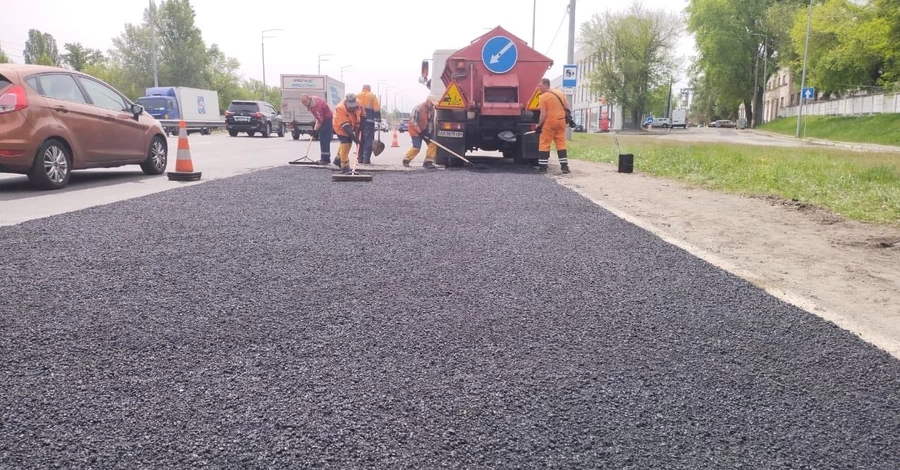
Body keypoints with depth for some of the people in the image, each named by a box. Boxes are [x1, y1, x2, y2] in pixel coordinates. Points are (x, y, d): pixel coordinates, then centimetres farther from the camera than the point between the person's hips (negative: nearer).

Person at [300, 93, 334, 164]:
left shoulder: (316, 105, -31)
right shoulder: (310, 103, -1)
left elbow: (320, 121, -27)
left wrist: (315, 130, -22)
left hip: (328, 119, -10)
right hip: (323, 119, 10)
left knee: (324, 140, -15)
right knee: (322, 139, 12)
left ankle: (325, 159, -15)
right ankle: (325, 158, 18)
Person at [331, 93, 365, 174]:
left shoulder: (358, 104, -22)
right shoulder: (340, 108, -38)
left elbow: (362, 115, -3)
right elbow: (345, 125, -39)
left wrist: (360, 127, -13)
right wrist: (353, 137, -44)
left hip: (351, 126, 7)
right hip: (340, 126, -7)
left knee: (349, 142, 20)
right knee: (345, 144, -18)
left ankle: (338, 159, 43)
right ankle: (345, 167, -14)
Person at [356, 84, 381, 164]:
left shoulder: (357, 96, 12)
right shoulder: (372, 96, 3)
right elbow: (376, 109, -5)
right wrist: (378, 119, -2)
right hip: (369, 121, -4)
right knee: (368, 139, -3)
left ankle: (360, 158, 12)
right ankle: (366, 159, -10)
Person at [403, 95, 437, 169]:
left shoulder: (432, 109, -1)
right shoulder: (418, 108, -23)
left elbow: (431, 121, 6)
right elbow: (413, 122, -22)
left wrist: (429, 132, -2)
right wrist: (420, 132, -22)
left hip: (426, 130, 7)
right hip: (416, 130, -7)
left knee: (433, 143, -7)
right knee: (417, 147, -15)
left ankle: (428, 161, 0)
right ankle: (406, 160, 7)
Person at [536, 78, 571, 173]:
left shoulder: (543, 97, -10)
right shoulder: (560, 93, 11)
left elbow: (543, 114, -15)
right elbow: (567, 107, 14)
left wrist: (539, 126, -7)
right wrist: (567, 117, 23)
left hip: (549, 122, -6)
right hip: (561, 121, 6)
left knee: (544, 145, 2)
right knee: (561, 144, 9)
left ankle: (543, 167, 1)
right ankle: (565, 166, 5)